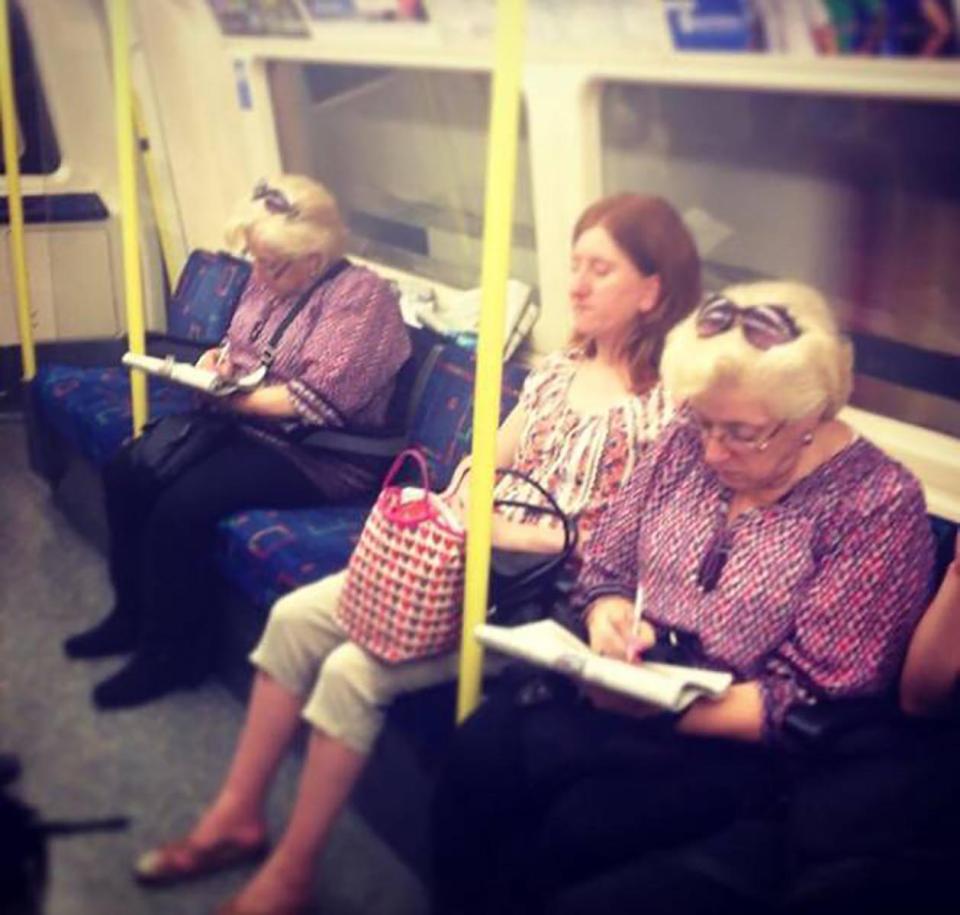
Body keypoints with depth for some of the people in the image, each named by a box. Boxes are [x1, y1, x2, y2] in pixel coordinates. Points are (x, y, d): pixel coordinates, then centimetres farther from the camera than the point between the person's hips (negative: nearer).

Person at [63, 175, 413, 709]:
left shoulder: (360, 296, -18)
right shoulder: (271, 279, 7)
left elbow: (319, 401, -26)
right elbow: (240, 347, 22)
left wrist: (232, 399, -21)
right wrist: (218, 360, -2)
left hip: (318, 455, -9)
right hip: (246, 426, 9)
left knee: (182, 505, -24)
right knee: (127, 472, -3)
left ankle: (174, 654, -4)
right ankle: (135, 614, 14)